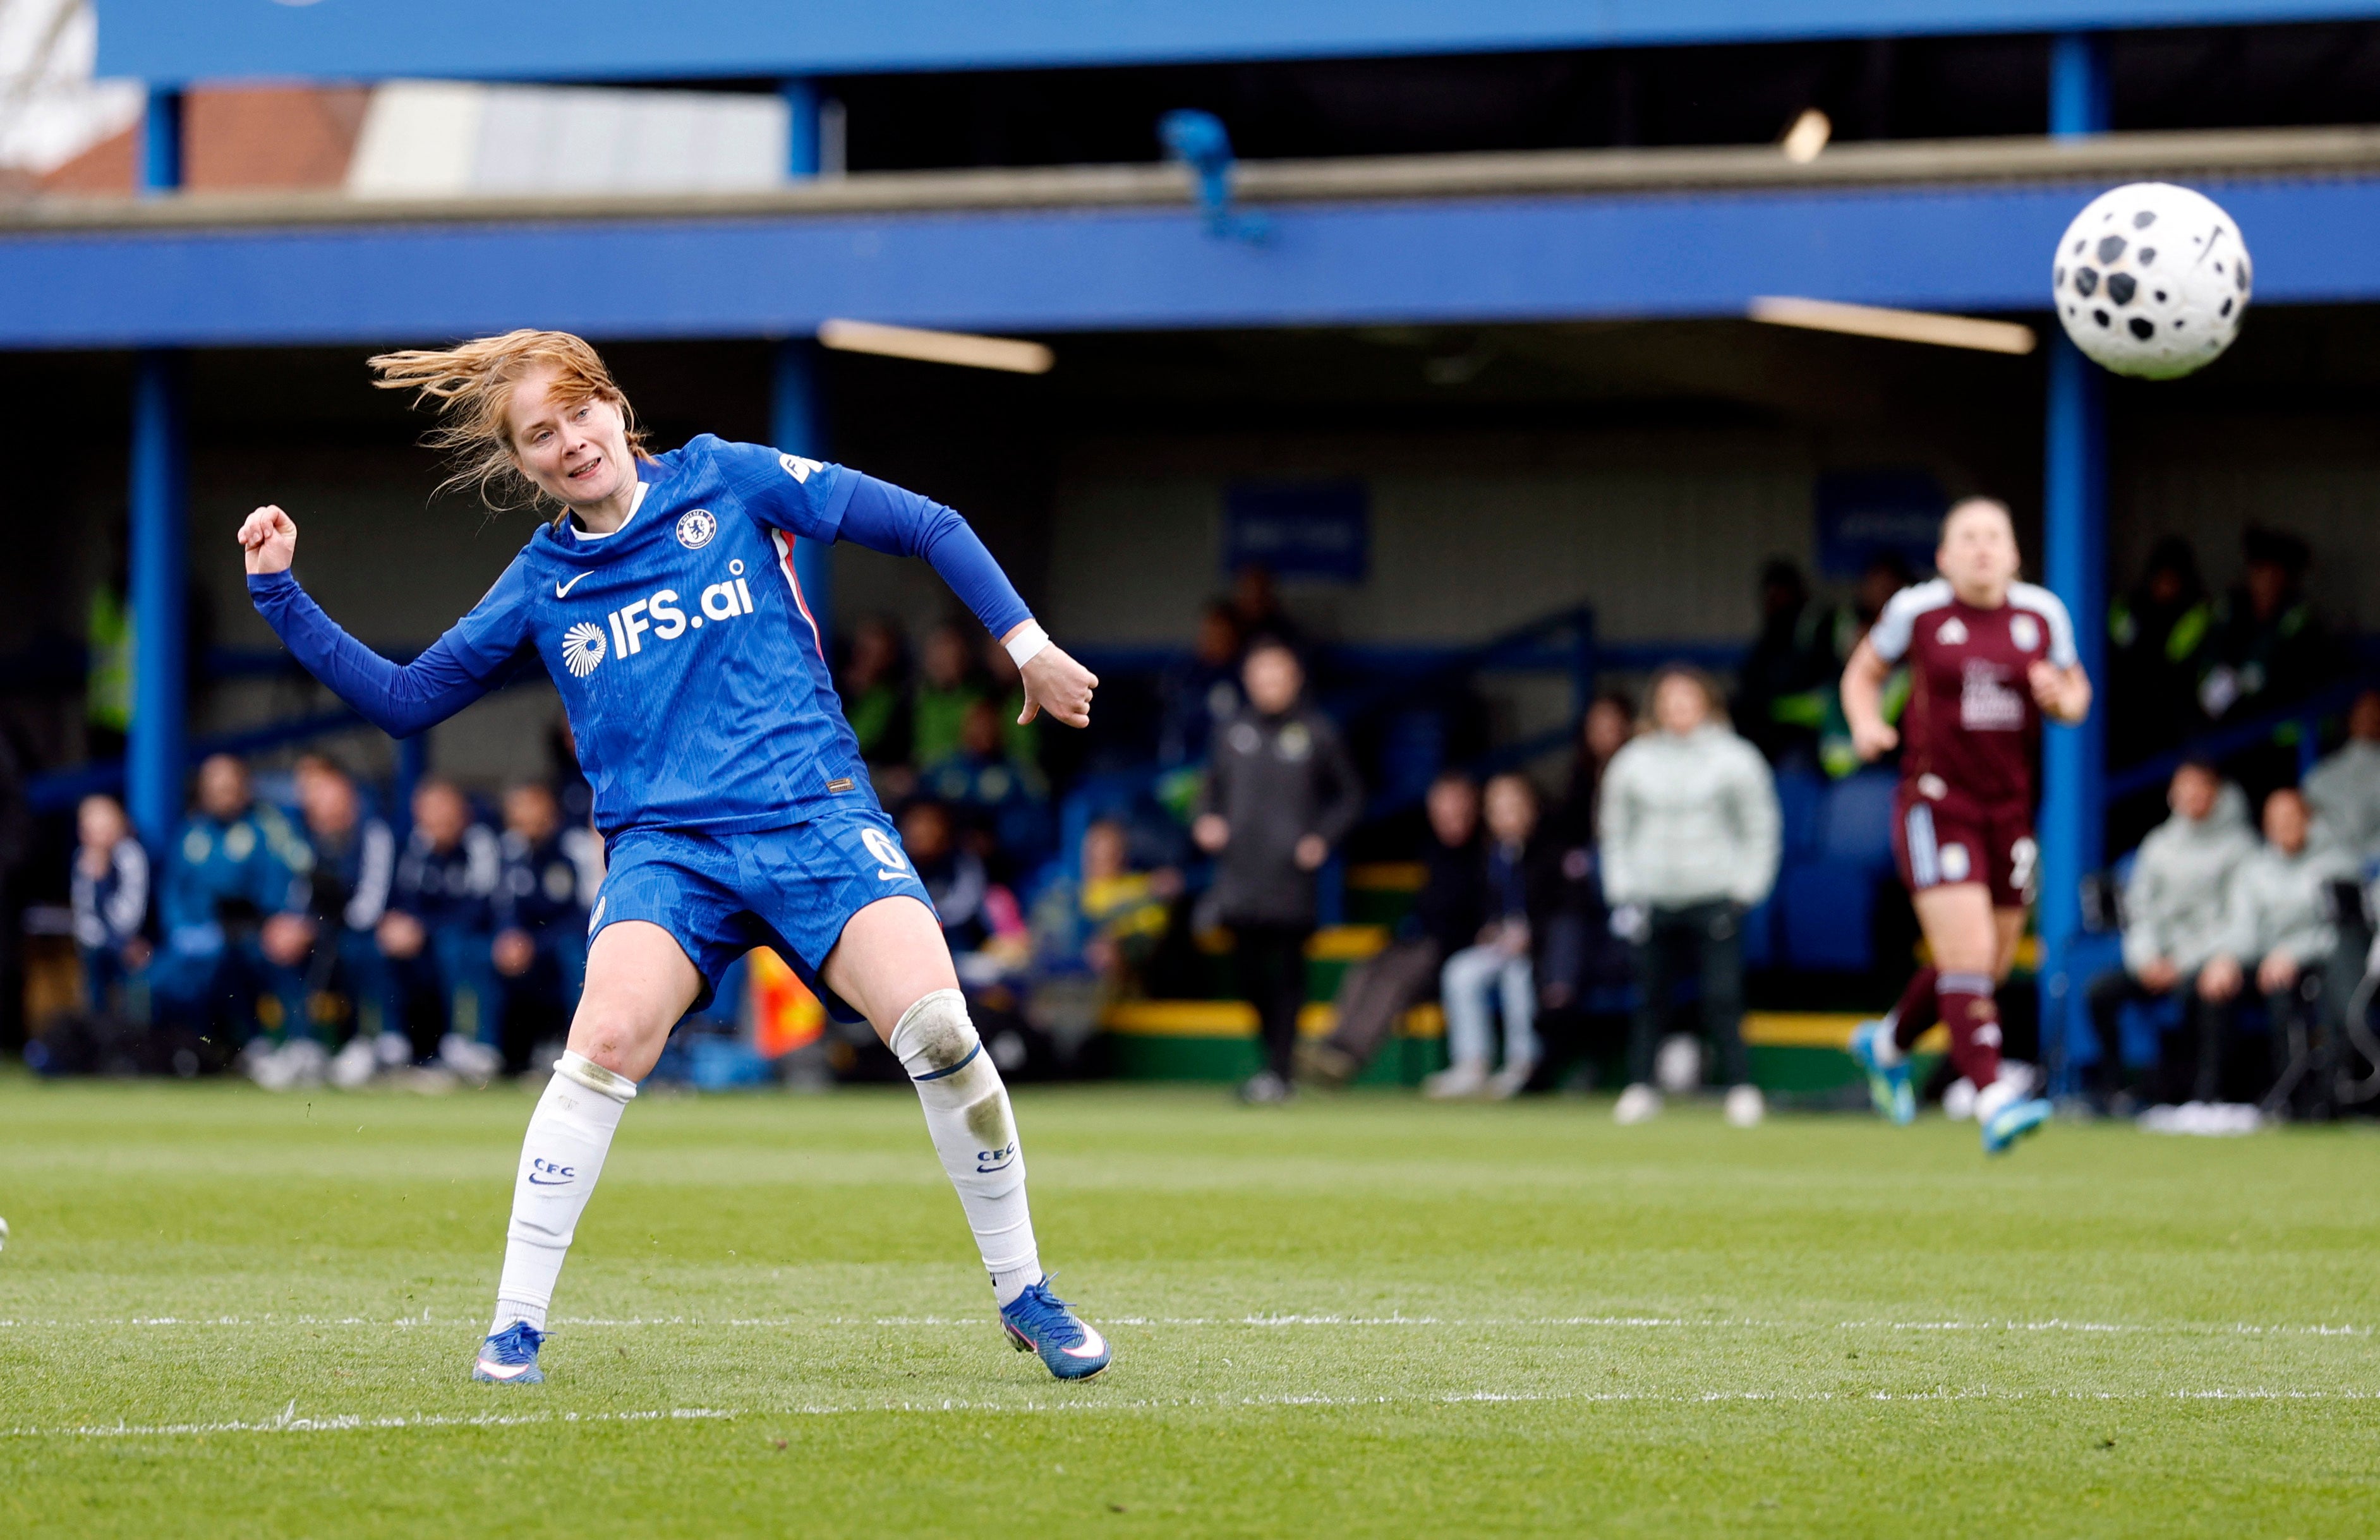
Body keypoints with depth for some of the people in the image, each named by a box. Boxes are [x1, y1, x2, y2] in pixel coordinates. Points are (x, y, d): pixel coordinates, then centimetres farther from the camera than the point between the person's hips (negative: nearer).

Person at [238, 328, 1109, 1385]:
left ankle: (1024, 1297, -1)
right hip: (668, 849, 1)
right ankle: (516, 1323, -17)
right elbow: (401, 700, 17)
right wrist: (280, 595, 8)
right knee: (611, 1033, -27)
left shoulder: (728, 483, 4)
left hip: (817, 816, -1)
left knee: (936, 1028, -21)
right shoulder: (541, 585, 11)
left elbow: (927, 527, 7)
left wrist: (1027, 644, 1)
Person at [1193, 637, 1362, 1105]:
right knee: (1251, 974, 5)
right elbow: (1215, 789, 23)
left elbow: (1351, 796, 7)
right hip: (1239, 880, 4)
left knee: (1286, 974, -6)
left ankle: (1280, 1071, -7)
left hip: (1290, 878, -4)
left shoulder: (1315, 733, 2)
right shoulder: (1233, 733, 12)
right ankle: (1275, 1057, 20)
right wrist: (1206, 823, 2)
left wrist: (1322, 839, -6)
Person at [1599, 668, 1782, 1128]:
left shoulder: (1735, 759, 2)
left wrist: (1745, 891, -2)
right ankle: (1640, 1086, 13)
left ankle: (1741, 1087, -7)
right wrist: (1623, 894, 7)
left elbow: (1761, 830, 6)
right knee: (1650, 999, 3)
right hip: (1653, 899, 2)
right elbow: (1616, 832, 16)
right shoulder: (1632, 763, 8)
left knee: (1723, 998, -11)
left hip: (1715, 898, -2)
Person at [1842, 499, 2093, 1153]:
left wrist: (2062, 698, -8)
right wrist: (1866, 722, -8)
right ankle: (1992, 1098, -22)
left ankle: (1889, 1044, 39)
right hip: (1935, 800, -5)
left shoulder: (2043, 614, 4)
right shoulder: (1917, 610, -3)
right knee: (1968, 955, -18)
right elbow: (1863, 673, 12)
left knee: (1992, 965, 13)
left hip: (2011, 808, 5)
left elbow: (2075, 694, 16)